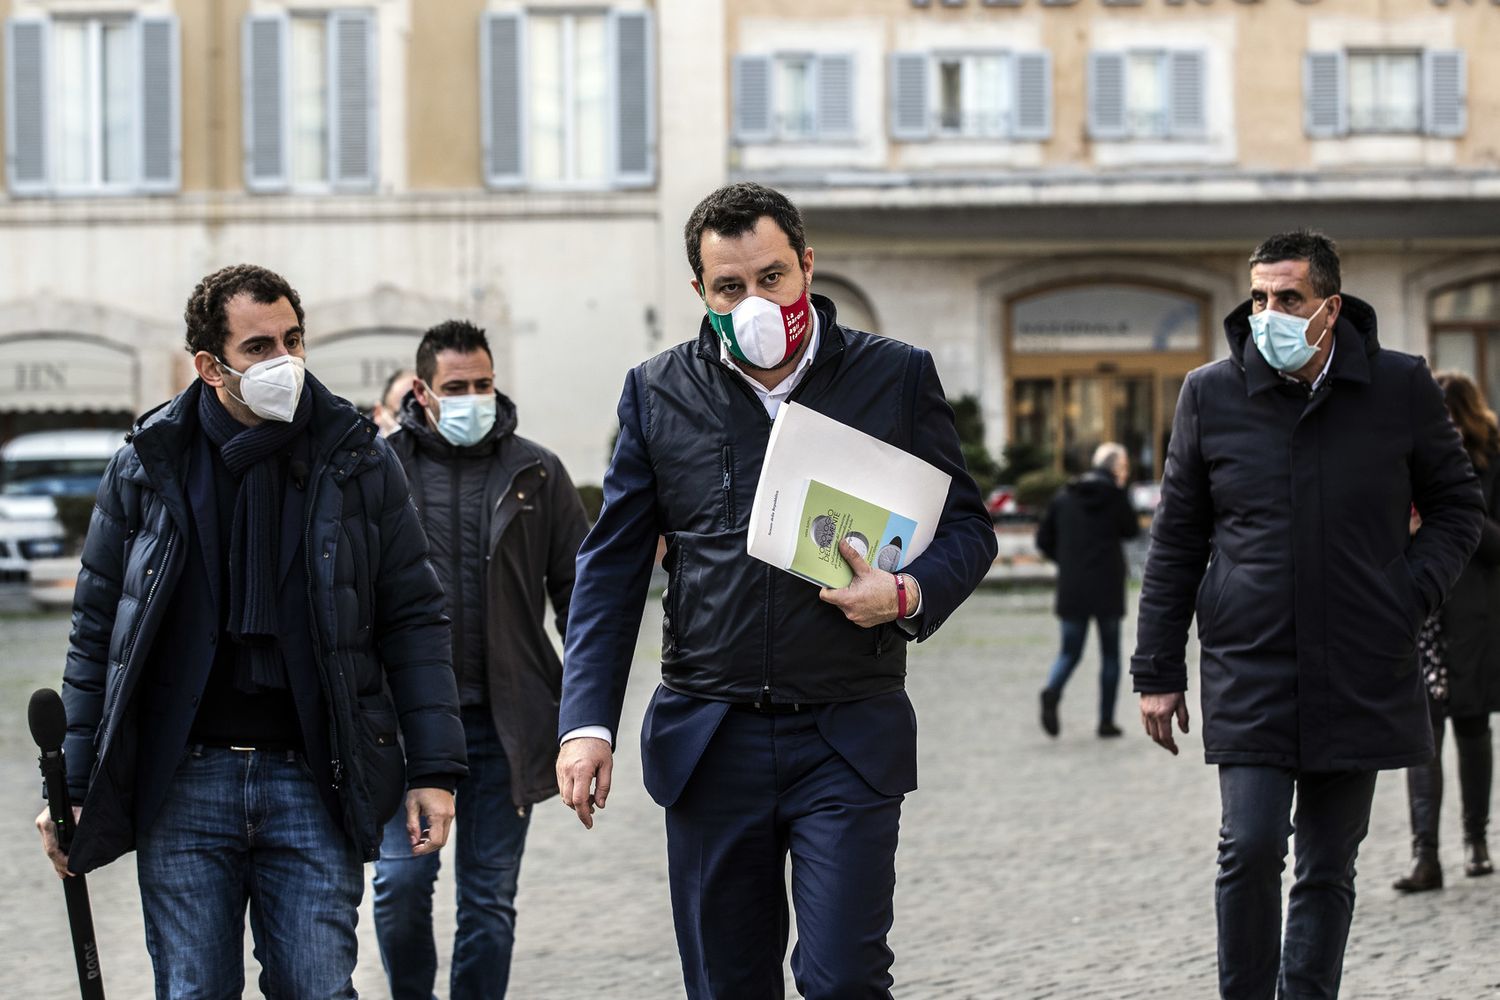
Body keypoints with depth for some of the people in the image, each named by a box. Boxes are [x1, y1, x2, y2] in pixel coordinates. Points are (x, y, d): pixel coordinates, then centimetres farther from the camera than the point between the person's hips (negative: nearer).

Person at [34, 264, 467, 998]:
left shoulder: (357, 460, 3)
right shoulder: (147, 467, 4)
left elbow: (413, 618, 5)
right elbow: (97, 629, 7)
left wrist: (432, 770, -2)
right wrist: (73, 789, 3)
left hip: (313, 782, 0)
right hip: (184, 784, 1)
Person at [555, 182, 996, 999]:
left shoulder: (896, 376, 4)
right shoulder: (658, 393, 6)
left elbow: (966, 526, 9)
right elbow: (612, 565, 7)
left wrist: (910, 594, -14)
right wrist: (587, 721, -3)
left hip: (849, 739, -2)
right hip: (709, 741, 2)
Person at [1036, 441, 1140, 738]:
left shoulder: (1064, 497, 6)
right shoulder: (1114, 495, -8)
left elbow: (1043, 540, 9)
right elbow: (1132, 530, 5)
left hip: (1071, 588, 3)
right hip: (1107, 588, -3)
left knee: (1070, 652, 8)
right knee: (1110, 654, 10)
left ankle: (1052, 691, -22)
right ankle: (1106, 720, 9)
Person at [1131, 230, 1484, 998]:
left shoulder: (1401, 389, 1)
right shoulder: (1211, 394, 1)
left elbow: (1458, 505, 14)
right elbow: (1175, 542, 7)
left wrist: (1412, 594, -3)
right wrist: (1156, 672, 5)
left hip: (1361, 675, 1)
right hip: (1247, 672, -1)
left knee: (1328, 868, 6)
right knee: (1250, 849, -12)